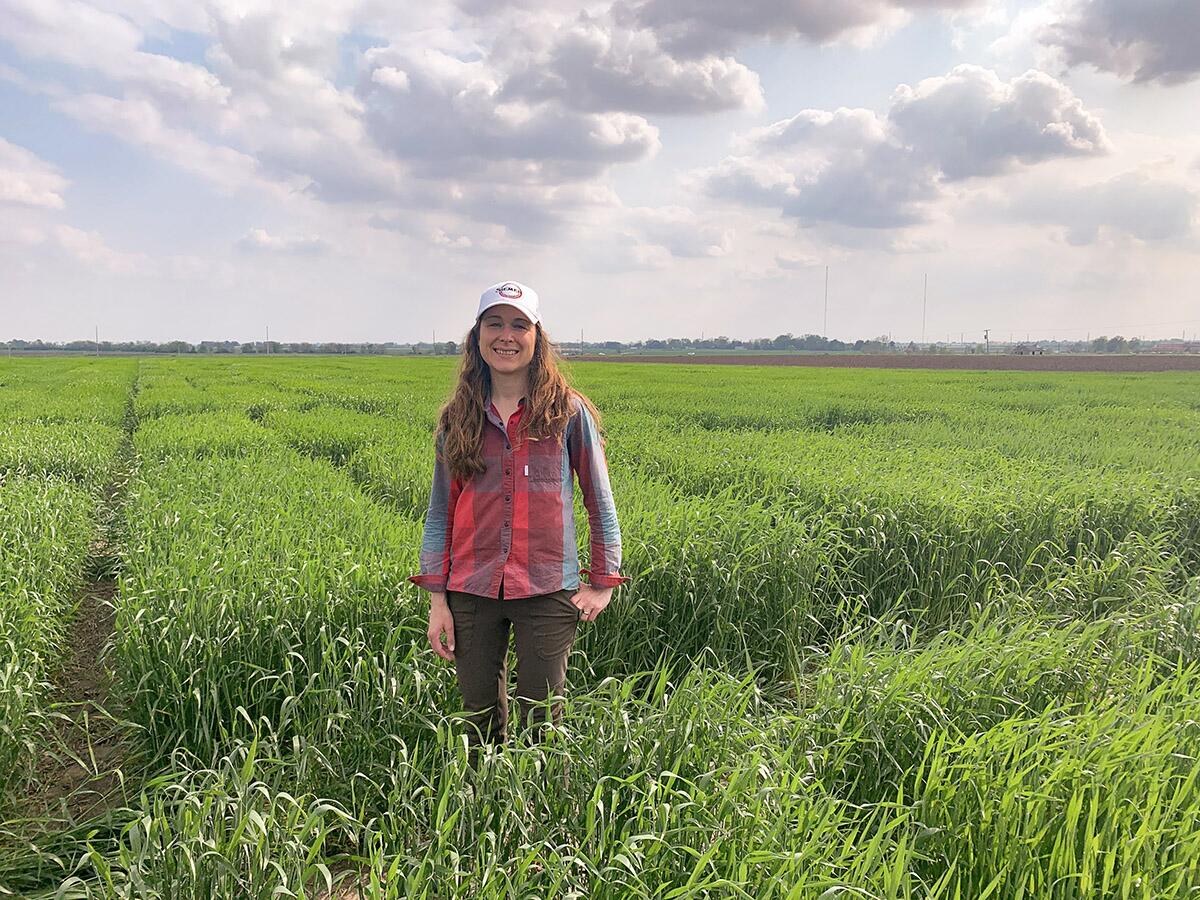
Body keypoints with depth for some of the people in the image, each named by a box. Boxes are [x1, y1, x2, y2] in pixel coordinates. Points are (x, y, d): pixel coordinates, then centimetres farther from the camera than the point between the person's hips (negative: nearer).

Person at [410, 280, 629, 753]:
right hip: (472, 590, 3)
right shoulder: (457, 418, 6)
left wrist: (603, 583, 0)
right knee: (480, 724, 11)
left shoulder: (569, 411, 0)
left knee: (541, 723, 2)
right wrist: (437, 598, 4)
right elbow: (440, 514, 9)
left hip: (547, 589, -2)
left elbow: (600, 504, 5)